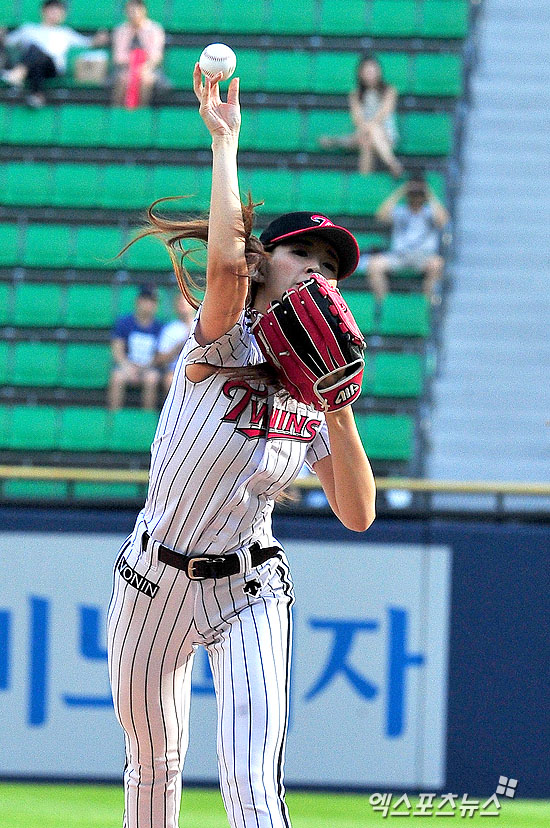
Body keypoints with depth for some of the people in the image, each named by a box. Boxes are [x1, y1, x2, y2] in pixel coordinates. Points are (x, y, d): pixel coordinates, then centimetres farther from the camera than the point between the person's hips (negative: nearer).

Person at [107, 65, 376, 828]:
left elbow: (357, 514, -5)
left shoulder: (312, 397, 0)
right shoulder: (221, 351, -13)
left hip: (247, 593, 2)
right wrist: (225, 141, -28)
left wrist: (339, 413, -15)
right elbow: (226, 260, -35)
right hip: (155, 582, -2)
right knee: (152, 765, 15)